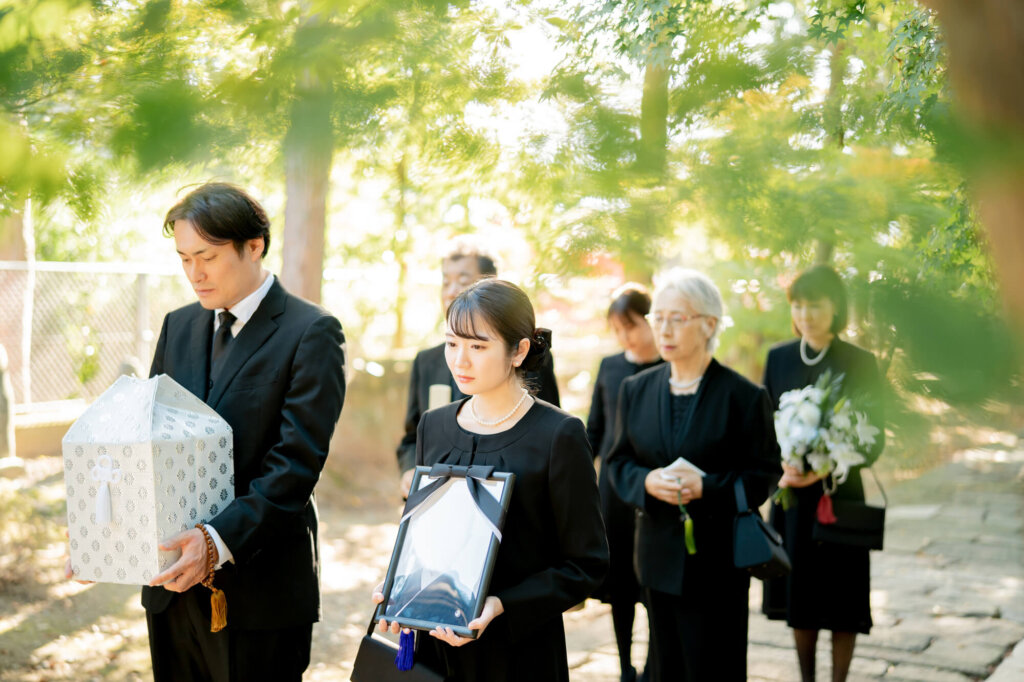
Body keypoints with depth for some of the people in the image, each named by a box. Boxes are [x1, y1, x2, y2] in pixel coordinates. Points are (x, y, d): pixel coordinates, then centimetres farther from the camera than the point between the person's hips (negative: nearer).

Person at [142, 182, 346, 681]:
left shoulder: (311, 332, -10)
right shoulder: (178, 326, 11)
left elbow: (295, 465, -17)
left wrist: (218, 541, -27)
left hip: (259, 589, -6)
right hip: (173, 582, 6)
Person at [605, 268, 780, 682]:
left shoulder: (743, 396, -7)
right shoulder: (636, 390, 5)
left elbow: (764, 473, -6)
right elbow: (618, 461, 9)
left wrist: (707, 487, -22)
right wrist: (647, 482, -13)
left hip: (718, 557, -4)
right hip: (658, 551, 4)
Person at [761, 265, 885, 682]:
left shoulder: (860, 363, -6)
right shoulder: (778, 358, 3)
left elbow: (873, 439, -6)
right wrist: (780, 470, -13)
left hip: (839, 496, -3)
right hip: (791, 496, 3)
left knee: (841, 597, 3)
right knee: (799, 594, 10)